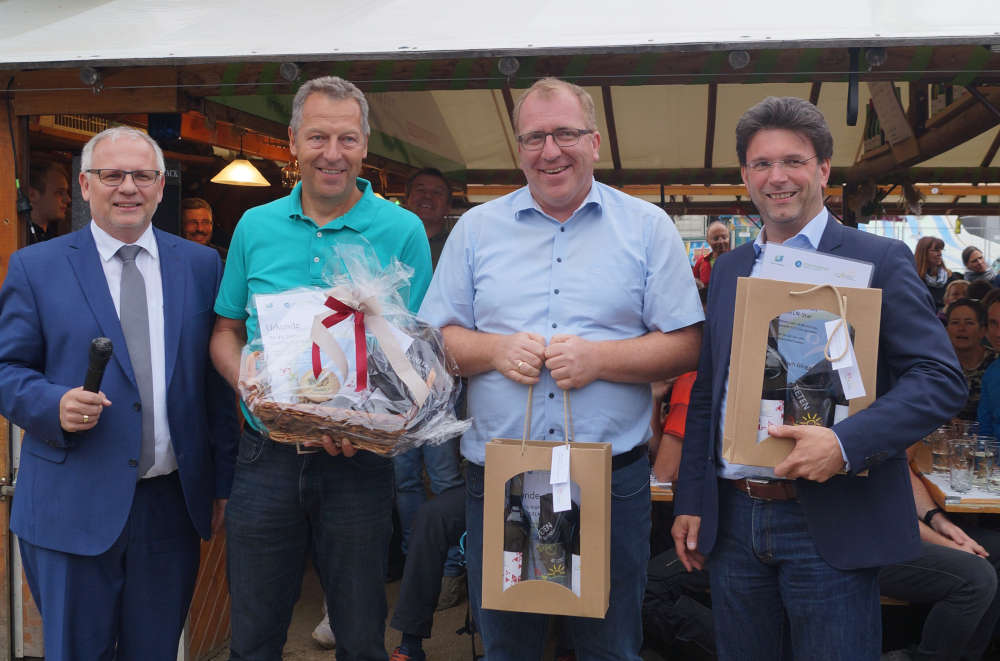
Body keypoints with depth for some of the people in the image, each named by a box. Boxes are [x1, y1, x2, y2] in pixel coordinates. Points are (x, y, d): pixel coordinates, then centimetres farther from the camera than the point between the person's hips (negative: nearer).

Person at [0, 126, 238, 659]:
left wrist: (223, 481, 6)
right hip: (72, 509, -2)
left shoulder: (201, 266, 6)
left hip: (174, 503, 2)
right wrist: (54, 404, -19)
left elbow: (216, 379, 7)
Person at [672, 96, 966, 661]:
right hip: (734, 521, 5)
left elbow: (943, 379, -11)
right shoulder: (729, 269, 12)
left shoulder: (879, 261, -4)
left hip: (829, 529, -4)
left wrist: (845, 444, -24)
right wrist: (690, 502, 10)